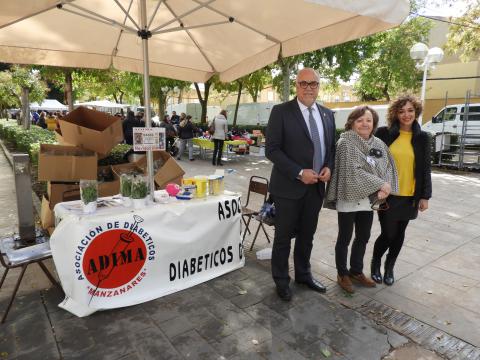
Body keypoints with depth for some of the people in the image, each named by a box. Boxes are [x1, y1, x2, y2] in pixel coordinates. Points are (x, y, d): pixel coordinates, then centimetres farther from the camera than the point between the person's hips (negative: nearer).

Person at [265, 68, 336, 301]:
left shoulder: (327, 114, 9)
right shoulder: (281, 111, -8)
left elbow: (331, 146, 16)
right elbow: (272, 149, -13)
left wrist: (329, 167, -4)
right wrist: (299, 173, -19)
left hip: (316, 186, 5)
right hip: (289, 186, -5)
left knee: (307, 235, 18)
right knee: (284, 236, 8)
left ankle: (303, 275, 37)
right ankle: (281, 280, 26)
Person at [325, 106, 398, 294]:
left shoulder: (379, 144, 7)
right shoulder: (345, 143, -12)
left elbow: (388, 167, 1)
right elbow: (353, 172, -20)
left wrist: (384, 189, -17)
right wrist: (380, 185, -18)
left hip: (368, 199, 6)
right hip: (349, 198, -6)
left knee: (363, 237, 16)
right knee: (345, 239, 7)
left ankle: (356, 271, 34)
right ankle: (342, 274, 23)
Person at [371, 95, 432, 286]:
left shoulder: (422, 137, 3)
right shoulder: (384, 133, -4)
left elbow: (425, 169, 5)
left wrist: (425, 196, 1)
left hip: (410, 195, 3)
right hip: (387, 194, -2)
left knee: (399, 233, 13)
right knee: (388, 234, -2)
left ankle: (389, 267, 33)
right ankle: (375, 262, 26)